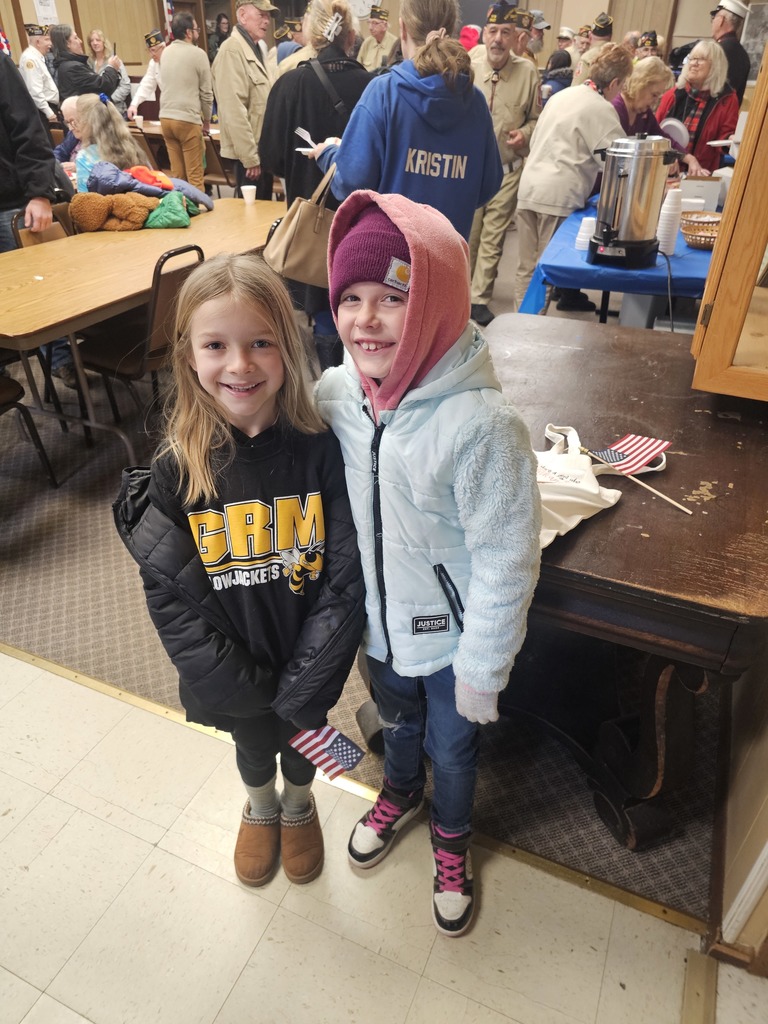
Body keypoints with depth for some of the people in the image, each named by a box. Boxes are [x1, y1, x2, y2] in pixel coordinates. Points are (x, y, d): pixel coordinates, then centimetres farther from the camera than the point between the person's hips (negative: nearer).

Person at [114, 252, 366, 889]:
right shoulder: (176, 472, -18)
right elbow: (169, 594, -13)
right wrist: (246, 685, -17)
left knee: (301, 737, 27)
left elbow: (348, 576, -18)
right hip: (236, 675, 1)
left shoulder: (321, 451, -21)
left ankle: (299, 803, 62)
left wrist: (305, 688, -19)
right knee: (253, 742, 29)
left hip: (309, 662, 0)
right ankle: (260, 806, 63)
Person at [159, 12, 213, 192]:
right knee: (195, 175, -3)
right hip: (188, 120, -7)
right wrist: (207, 118, 11)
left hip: (166, 118, 7)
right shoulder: (197, 53, -7)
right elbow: (206, 91, -3)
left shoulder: (166, 52, 13)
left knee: (176, 173, 10)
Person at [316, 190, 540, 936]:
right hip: (378, 622, 4)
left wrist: (482, 671, -13)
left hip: (451, 635, -4)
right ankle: (400, 793, 65)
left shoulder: (480, 425, -31)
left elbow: (506, 560, -21)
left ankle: (451, 838, 57)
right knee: (397, 722, 32)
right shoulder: (334, 393, -14)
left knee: (451, 748, 24)